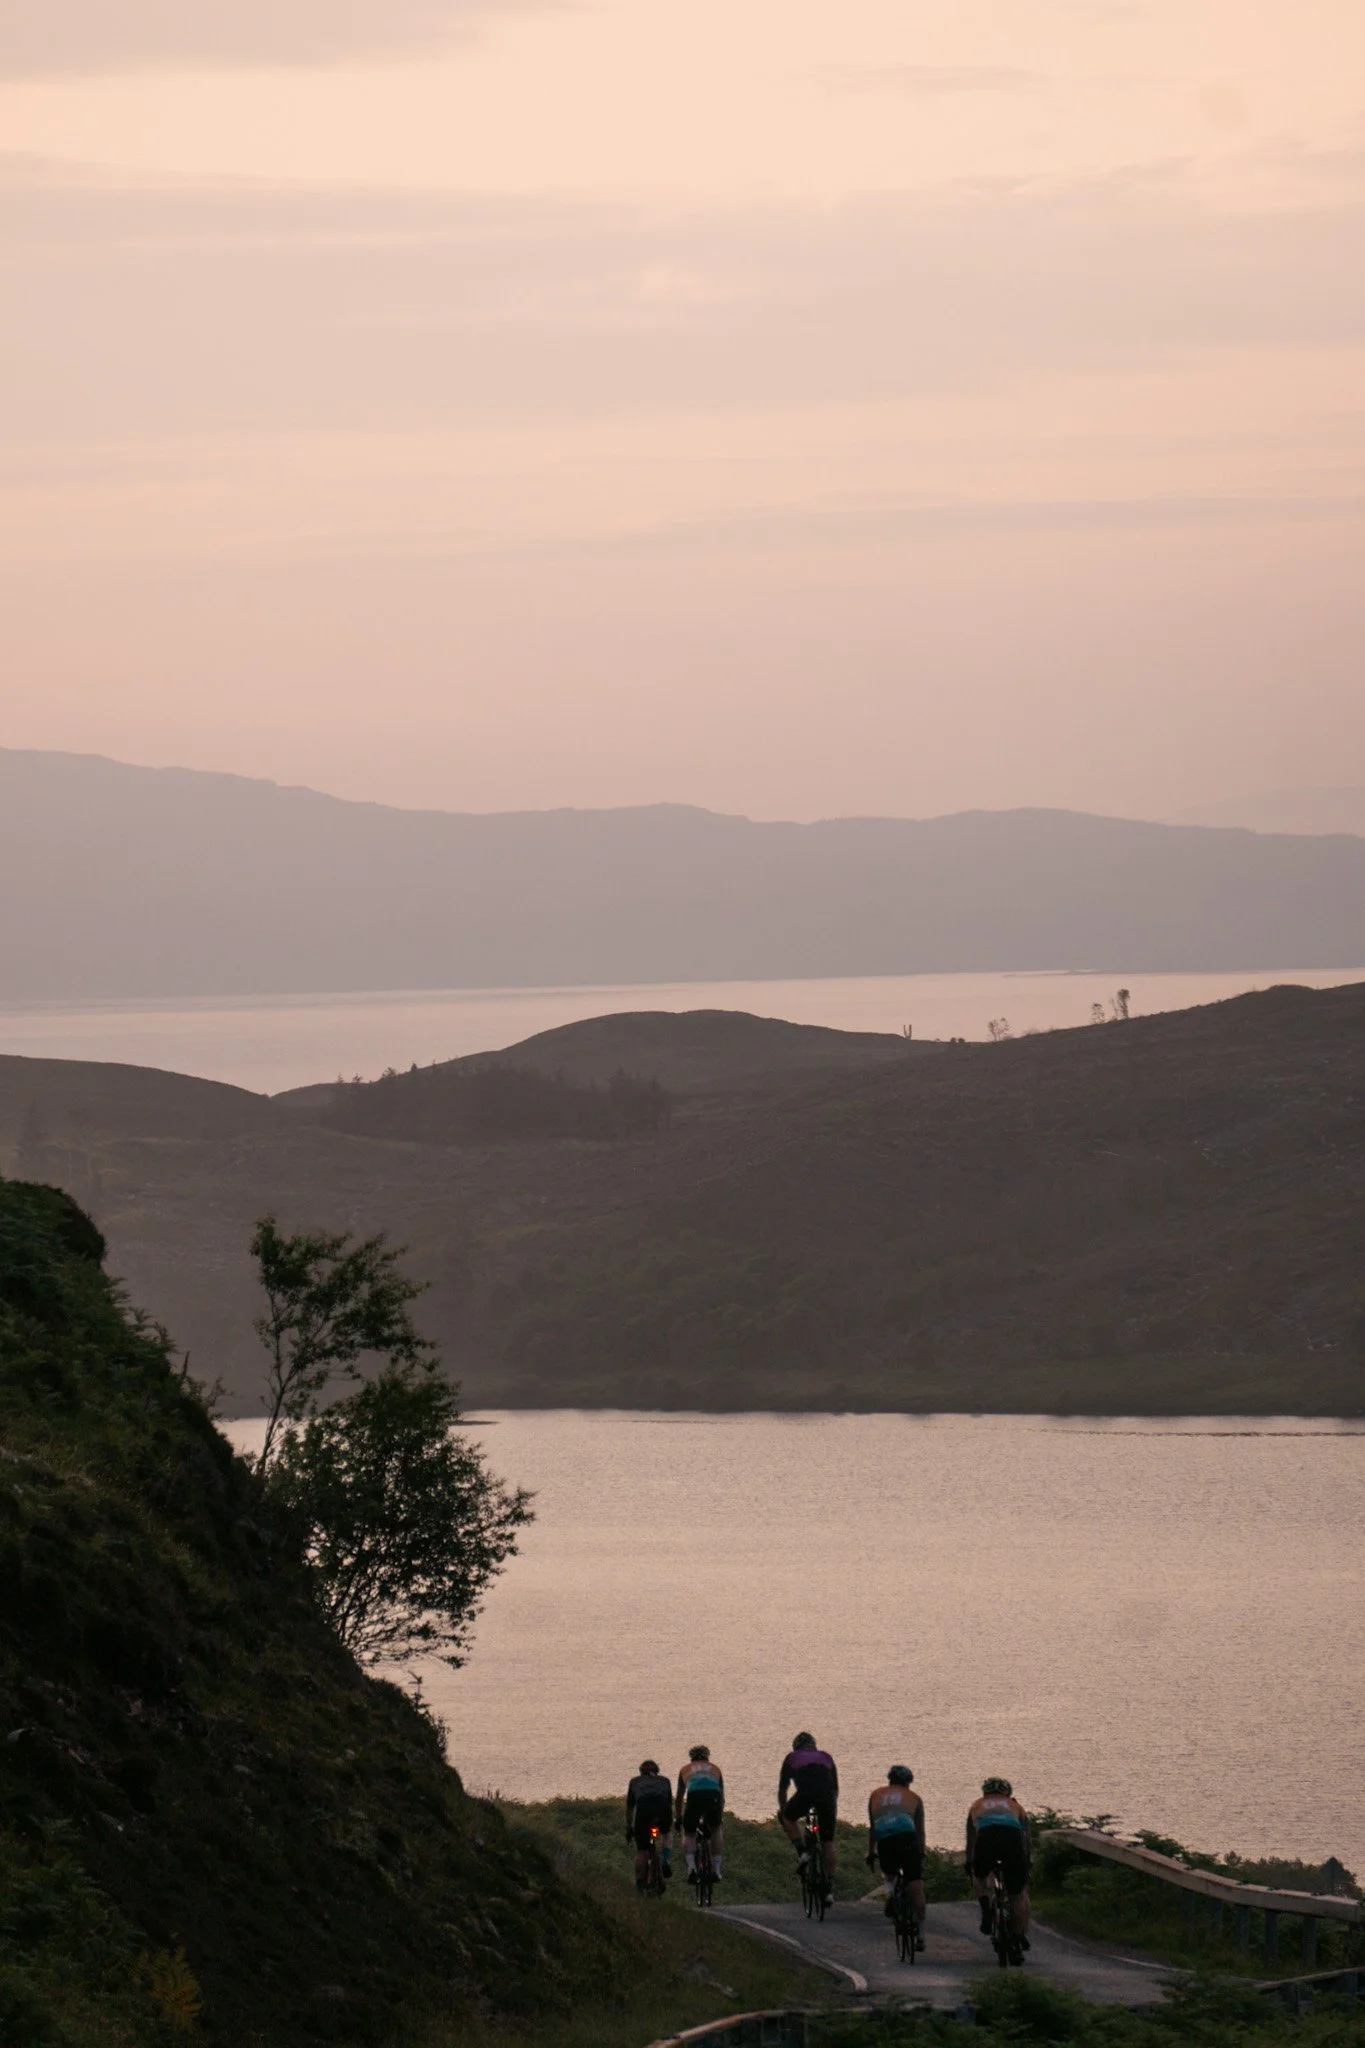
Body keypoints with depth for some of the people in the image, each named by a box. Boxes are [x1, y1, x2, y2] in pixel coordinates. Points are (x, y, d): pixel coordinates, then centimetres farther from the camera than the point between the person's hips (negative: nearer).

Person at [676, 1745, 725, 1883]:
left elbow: (679, 1797, 40)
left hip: (694, 1796, -1)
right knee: (716, 1830, 27)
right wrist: (721, 1817, 54)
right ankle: (716, 1870, 24)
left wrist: (678, 1818, 52)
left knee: (688, 1834, 19)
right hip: (713, 1797, 1)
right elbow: (722, 1796, 41)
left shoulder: (686, 1769, 33)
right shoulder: (715, 1769, 35)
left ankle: (691, 1867, -5)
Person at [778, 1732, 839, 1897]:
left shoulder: (792, 1757, 28)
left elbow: (782, 1788, 31)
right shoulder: (826, 1757, 33)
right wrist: (833, 1808, 52)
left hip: (805, 1794, -2)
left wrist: (782, 1809, 46)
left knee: (788, 1818, 28)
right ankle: (829, 1888, 13)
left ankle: (801, 1851, 8)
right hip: (827, 1797, 2)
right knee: (828, 1842, 13)